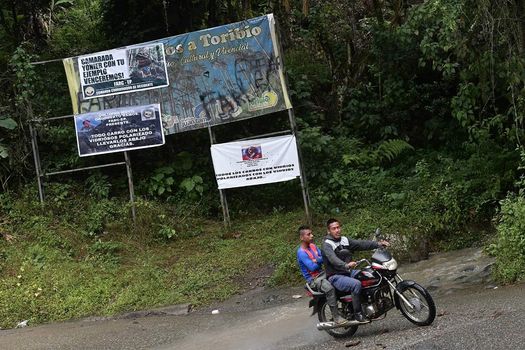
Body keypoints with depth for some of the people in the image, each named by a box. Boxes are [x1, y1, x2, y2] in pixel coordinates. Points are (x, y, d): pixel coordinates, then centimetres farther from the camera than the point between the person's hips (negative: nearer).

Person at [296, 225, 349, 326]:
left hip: (323, 274, 9)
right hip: (313, 279, -9)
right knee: (330, 288, -34)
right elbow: (312, 267, -21)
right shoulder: (301, 252, -15)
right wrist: (320, 261, -4)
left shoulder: (313, 246, 10)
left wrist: (317, 260, -16)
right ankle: (336, 317, -30)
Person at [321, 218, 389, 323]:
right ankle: (358, 314, -24)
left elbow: (361, 244, 4)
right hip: (336, 277, -8)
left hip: (349, 272, 8)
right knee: (356, 284, -32)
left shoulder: (345, 240, 13)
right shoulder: (327, 244, -12)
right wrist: (345, 265, -48)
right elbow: (333, 259, -30)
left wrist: (378, 244, -8)